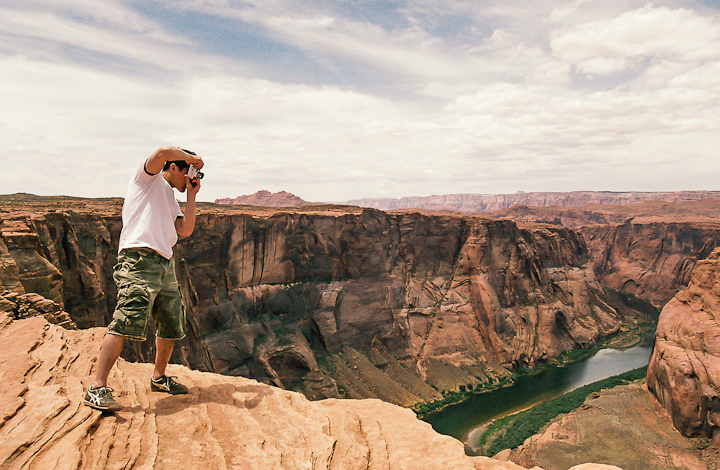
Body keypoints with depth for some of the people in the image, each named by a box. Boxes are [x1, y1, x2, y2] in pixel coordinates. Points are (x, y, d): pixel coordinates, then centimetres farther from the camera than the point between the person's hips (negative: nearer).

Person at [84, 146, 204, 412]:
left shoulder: (170, 199, 28)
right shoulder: (148, 178, 6)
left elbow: (185, 231, 15)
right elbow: (163, 153, -15)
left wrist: (192, 195, 17)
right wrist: (193, 158, 1)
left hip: (165, 265, 9)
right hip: (140, 260, -9)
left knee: (172, 326, 13)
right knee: (125, 324, -17)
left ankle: (159, 378, 28)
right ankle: (97, 389, -12)